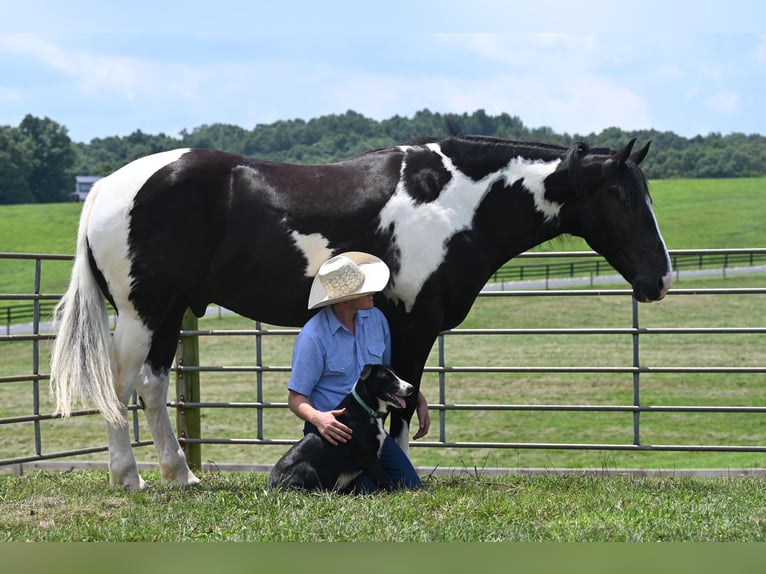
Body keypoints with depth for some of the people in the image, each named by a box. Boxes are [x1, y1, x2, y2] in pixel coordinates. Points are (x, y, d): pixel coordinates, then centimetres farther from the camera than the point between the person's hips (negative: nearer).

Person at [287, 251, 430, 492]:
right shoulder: (313, 337, -17)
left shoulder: (376, 319, 3)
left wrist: (419, 400, 9)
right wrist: (317, 418, -36)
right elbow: (296, 398, -15)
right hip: (334, 429, -6)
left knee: (411, 488, -2)